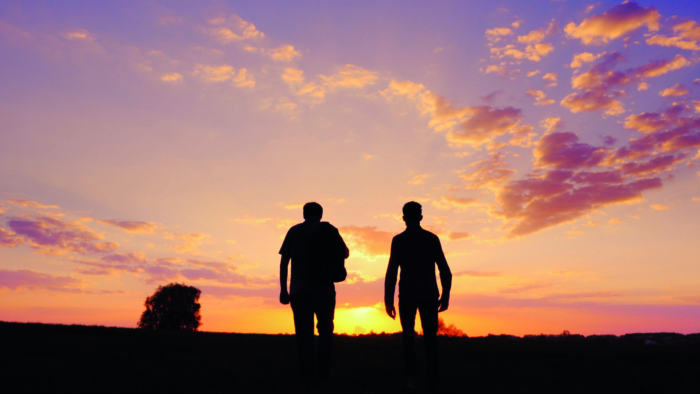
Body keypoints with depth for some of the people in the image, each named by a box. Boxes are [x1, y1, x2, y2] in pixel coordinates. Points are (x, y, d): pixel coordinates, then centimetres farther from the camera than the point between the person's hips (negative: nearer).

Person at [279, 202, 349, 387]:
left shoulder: (294, 231, 7)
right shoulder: (329, 229, 6)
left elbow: (284, 261, 2)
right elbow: (345, 253, 15)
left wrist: (283, 289, 4)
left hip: (299, 290, 0)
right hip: (324, 289, 0)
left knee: (304, 334, 4)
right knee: (325, 332, 12)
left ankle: (307, 376, 2)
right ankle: (323, 375, 8)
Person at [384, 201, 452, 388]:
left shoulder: (398, 240, -2)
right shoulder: (432, 238, 4)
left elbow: (391, 272, -7)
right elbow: (445, 270, 2)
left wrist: (388, 301, -3)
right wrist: (445, 296, 11)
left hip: (407, 295, -1)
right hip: (429, 295, 2)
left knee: (408, 337, 12)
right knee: (430, 337, 12)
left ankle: (411, 375, 0)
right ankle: (433, 378, 8)